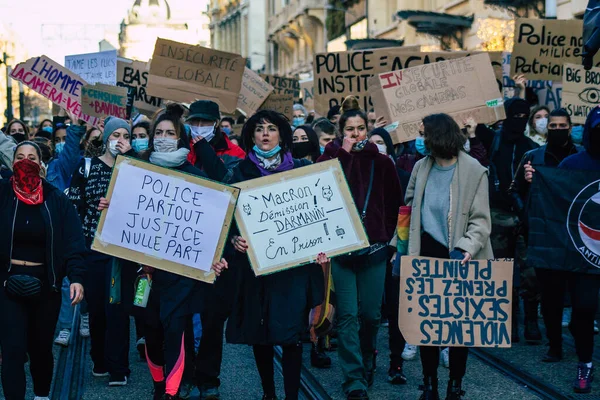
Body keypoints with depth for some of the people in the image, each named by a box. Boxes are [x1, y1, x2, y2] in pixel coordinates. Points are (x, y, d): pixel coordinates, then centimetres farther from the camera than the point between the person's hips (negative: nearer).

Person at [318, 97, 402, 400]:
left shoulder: (382, 162, 6)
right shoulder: (332, 158, 4)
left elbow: (395, 204, 11)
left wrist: (387, 234, 6)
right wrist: (343, 153, -12)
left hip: (374, 248, 1)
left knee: (370, 313, 5)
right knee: (348, 315, -4)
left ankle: (366, 361, 33)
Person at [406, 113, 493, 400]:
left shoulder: (474, 171, -9)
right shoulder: (421, 167, 6)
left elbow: (480, 219, -12)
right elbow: (409, 206, 15)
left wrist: (466, 248, -27)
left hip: (458, 257, -4)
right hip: (427, 253, 4)